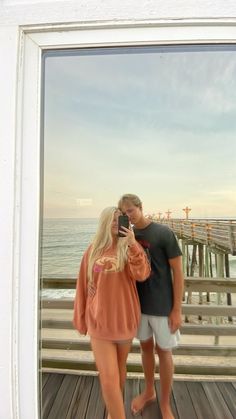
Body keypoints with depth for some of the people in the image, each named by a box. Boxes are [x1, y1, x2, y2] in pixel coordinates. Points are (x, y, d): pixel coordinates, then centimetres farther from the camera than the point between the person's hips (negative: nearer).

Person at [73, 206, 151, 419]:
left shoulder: (130, 246, -6)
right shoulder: (93, 249, -3)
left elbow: (142, 275, -20)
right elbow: (83, 286, 3)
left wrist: (133, 244, -31)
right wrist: (80, 318, 9)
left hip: (124, 318, 1)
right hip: (99, 321, 0)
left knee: (119, 369, 22)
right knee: (108, 378, 1)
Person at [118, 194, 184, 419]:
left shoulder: (163, 233, -16)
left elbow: (178, 271, -12)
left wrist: (177, 309, -11)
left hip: (162, 305, -4)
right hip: (138, 303, 4)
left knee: (163, 351, 14)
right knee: (146, 347, 21)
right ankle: (149, 391, 46)